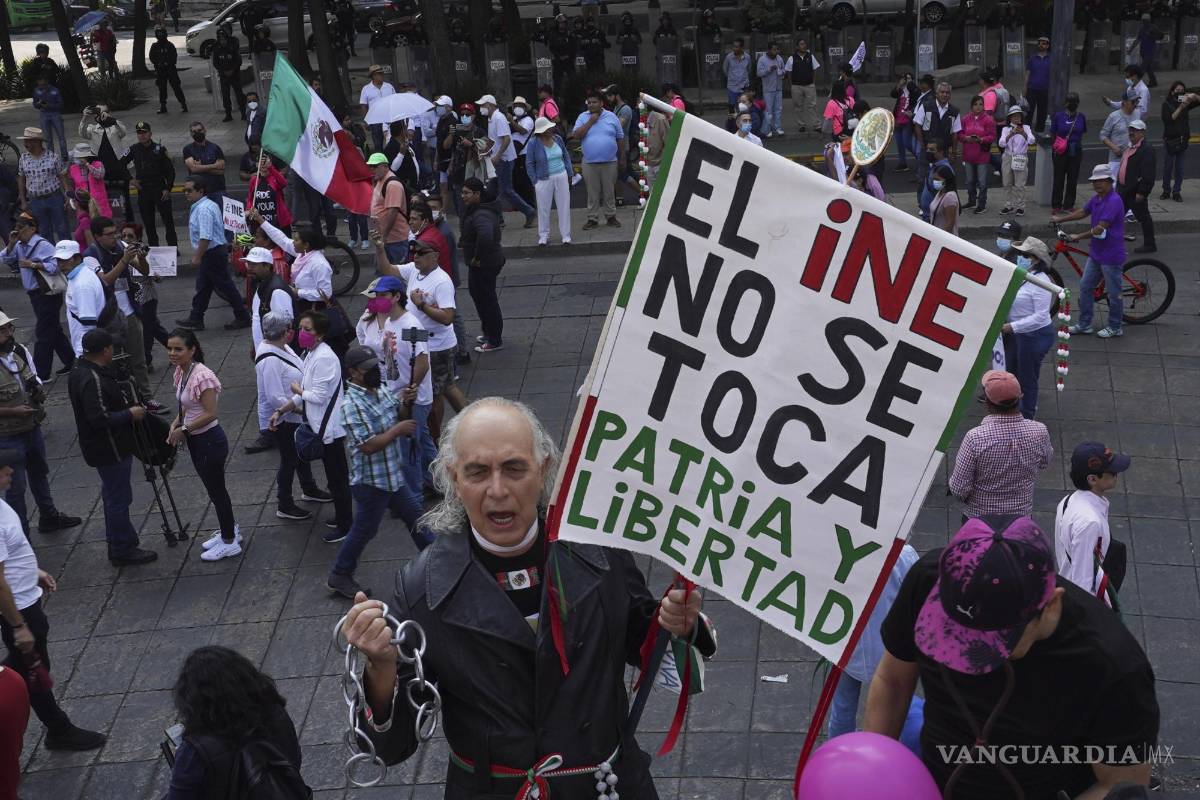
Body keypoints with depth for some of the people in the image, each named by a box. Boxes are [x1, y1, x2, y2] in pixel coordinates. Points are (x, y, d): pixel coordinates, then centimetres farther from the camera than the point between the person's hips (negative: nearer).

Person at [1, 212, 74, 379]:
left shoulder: (43, 245, -18)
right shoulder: (19, 246, 9)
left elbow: (56, 266, -27)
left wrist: (33, 265, -29)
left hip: (47, 294, -9)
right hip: (35, 294, 9)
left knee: (43, 334, -4)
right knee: (54, 331, 17)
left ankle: (41, 374, 2)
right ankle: (71, 362, 27)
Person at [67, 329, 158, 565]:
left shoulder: (81, 370, 6)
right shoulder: (93, 380, -27)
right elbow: (100, 419, -30)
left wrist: (128, 406, 9)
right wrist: (130, 414, -18)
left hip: (102, 448, 11)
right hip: (109, 450, -11)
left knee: (114, 495, 21)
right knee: (118, 499, 1)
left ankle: (118, 543, 34)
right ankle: (123, 550, 11)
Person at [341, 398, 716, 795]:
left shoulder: (601, 553, -14)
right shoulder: (420, 589, -18)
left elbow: (645, 648, 4)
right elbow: (392, 745, -14)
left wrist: (679, 628, -18)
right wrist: (381, 669, -33)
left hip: (613, 783, 2)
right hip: (488, 790, -1)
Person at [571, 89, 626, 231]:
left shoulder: (611, 117, 3)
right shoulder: (583, 117, 3)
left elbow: (620, 139, 7)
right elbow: (575, 135, -9)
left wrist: (622, 159, 6)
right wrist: (590, 122, -13)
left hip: (609, 162, 0)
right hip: (589, 163, 0)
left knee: (609, 192, 7)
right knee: (592, 193, 4)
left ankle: (611, 216, 17)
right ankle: (592, 219, 11)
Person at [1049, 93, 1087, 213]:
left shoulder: (1081, 117, 0)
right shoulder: (1058, 116, -6)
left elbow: (1082, 133, 10)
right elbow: (1053, 134, 0)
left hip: (1076, 151, 2)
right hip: (1061, 151, -2)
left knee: (1073, 178, 8)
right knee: (1059, 178, 4)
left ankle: (1069, 205, 19)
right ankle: (1056, 205, 15)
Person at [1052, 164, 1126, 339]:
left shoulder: (1114, 201, -22)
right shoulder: (1096, 198, 7)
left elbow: (1100, 228, -25)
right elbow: (1083, 212, 24)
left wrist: (1078, 237, -17)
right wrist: (1060, 219, 23)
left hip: (1111, 254, -9)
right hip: (1095, 253, 9)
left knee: (1113, 292, 4)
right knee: (1085, 287, 12)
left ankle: (1115, 327, 17)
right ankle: (1084, 324, 22)